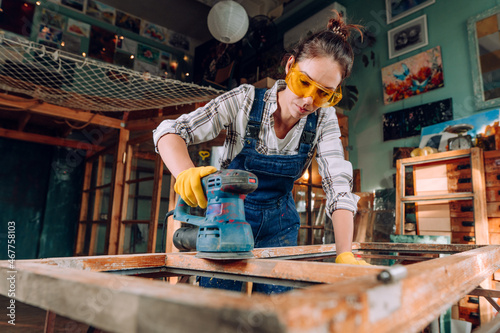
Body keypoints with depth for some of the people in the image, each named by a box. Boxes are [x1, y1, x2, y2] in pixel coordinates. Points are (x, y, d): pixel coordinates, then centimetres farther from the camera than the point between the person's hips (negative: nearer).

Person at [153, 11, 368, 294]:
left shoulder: (323, 120, -12)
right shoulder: (245, 101, -19)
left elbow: (339, 186, -18)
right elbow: (170, 131, -21)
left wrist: (345, 253, -30)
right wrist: (186, 173, -41)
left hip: (278, 225, 2)